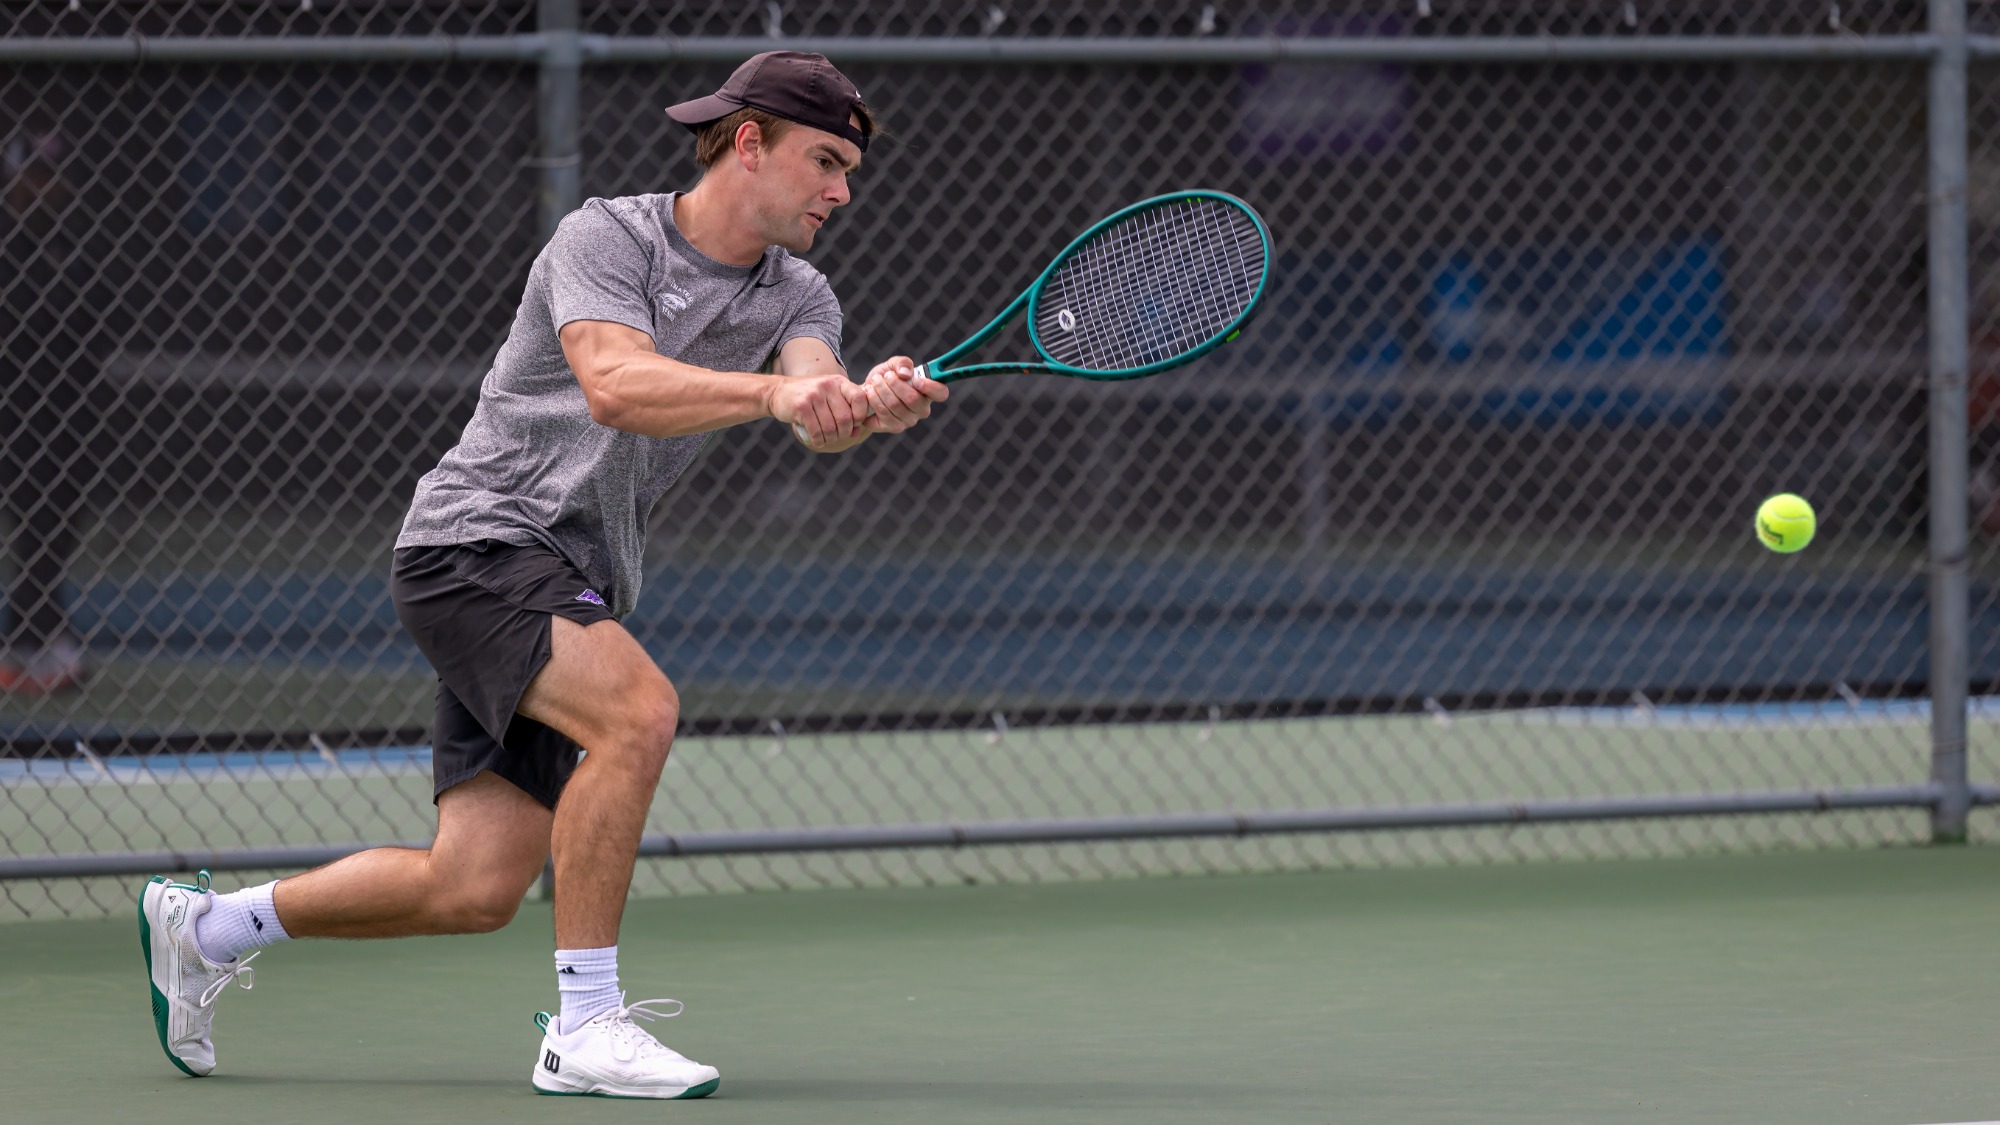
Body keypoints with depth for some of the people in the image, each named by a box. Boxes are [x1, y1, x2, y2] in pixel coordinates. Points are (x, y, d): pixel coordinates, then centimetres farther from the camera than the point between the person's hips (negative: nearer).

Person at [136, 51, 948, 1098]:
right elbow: (614, 384, -29)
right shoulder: (606, 238, -11)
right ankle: (583, 1027, -25)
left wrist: (870, 404, -37)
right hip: (476, 540, -7)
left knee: (474, 890, 2)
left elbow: (818, 407, -13)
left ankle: (206, 926, 25)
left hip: (575, 592, 7)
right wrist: (771, 392, -43)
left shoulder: (797, 297, 7)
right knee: (638, 708, -32)